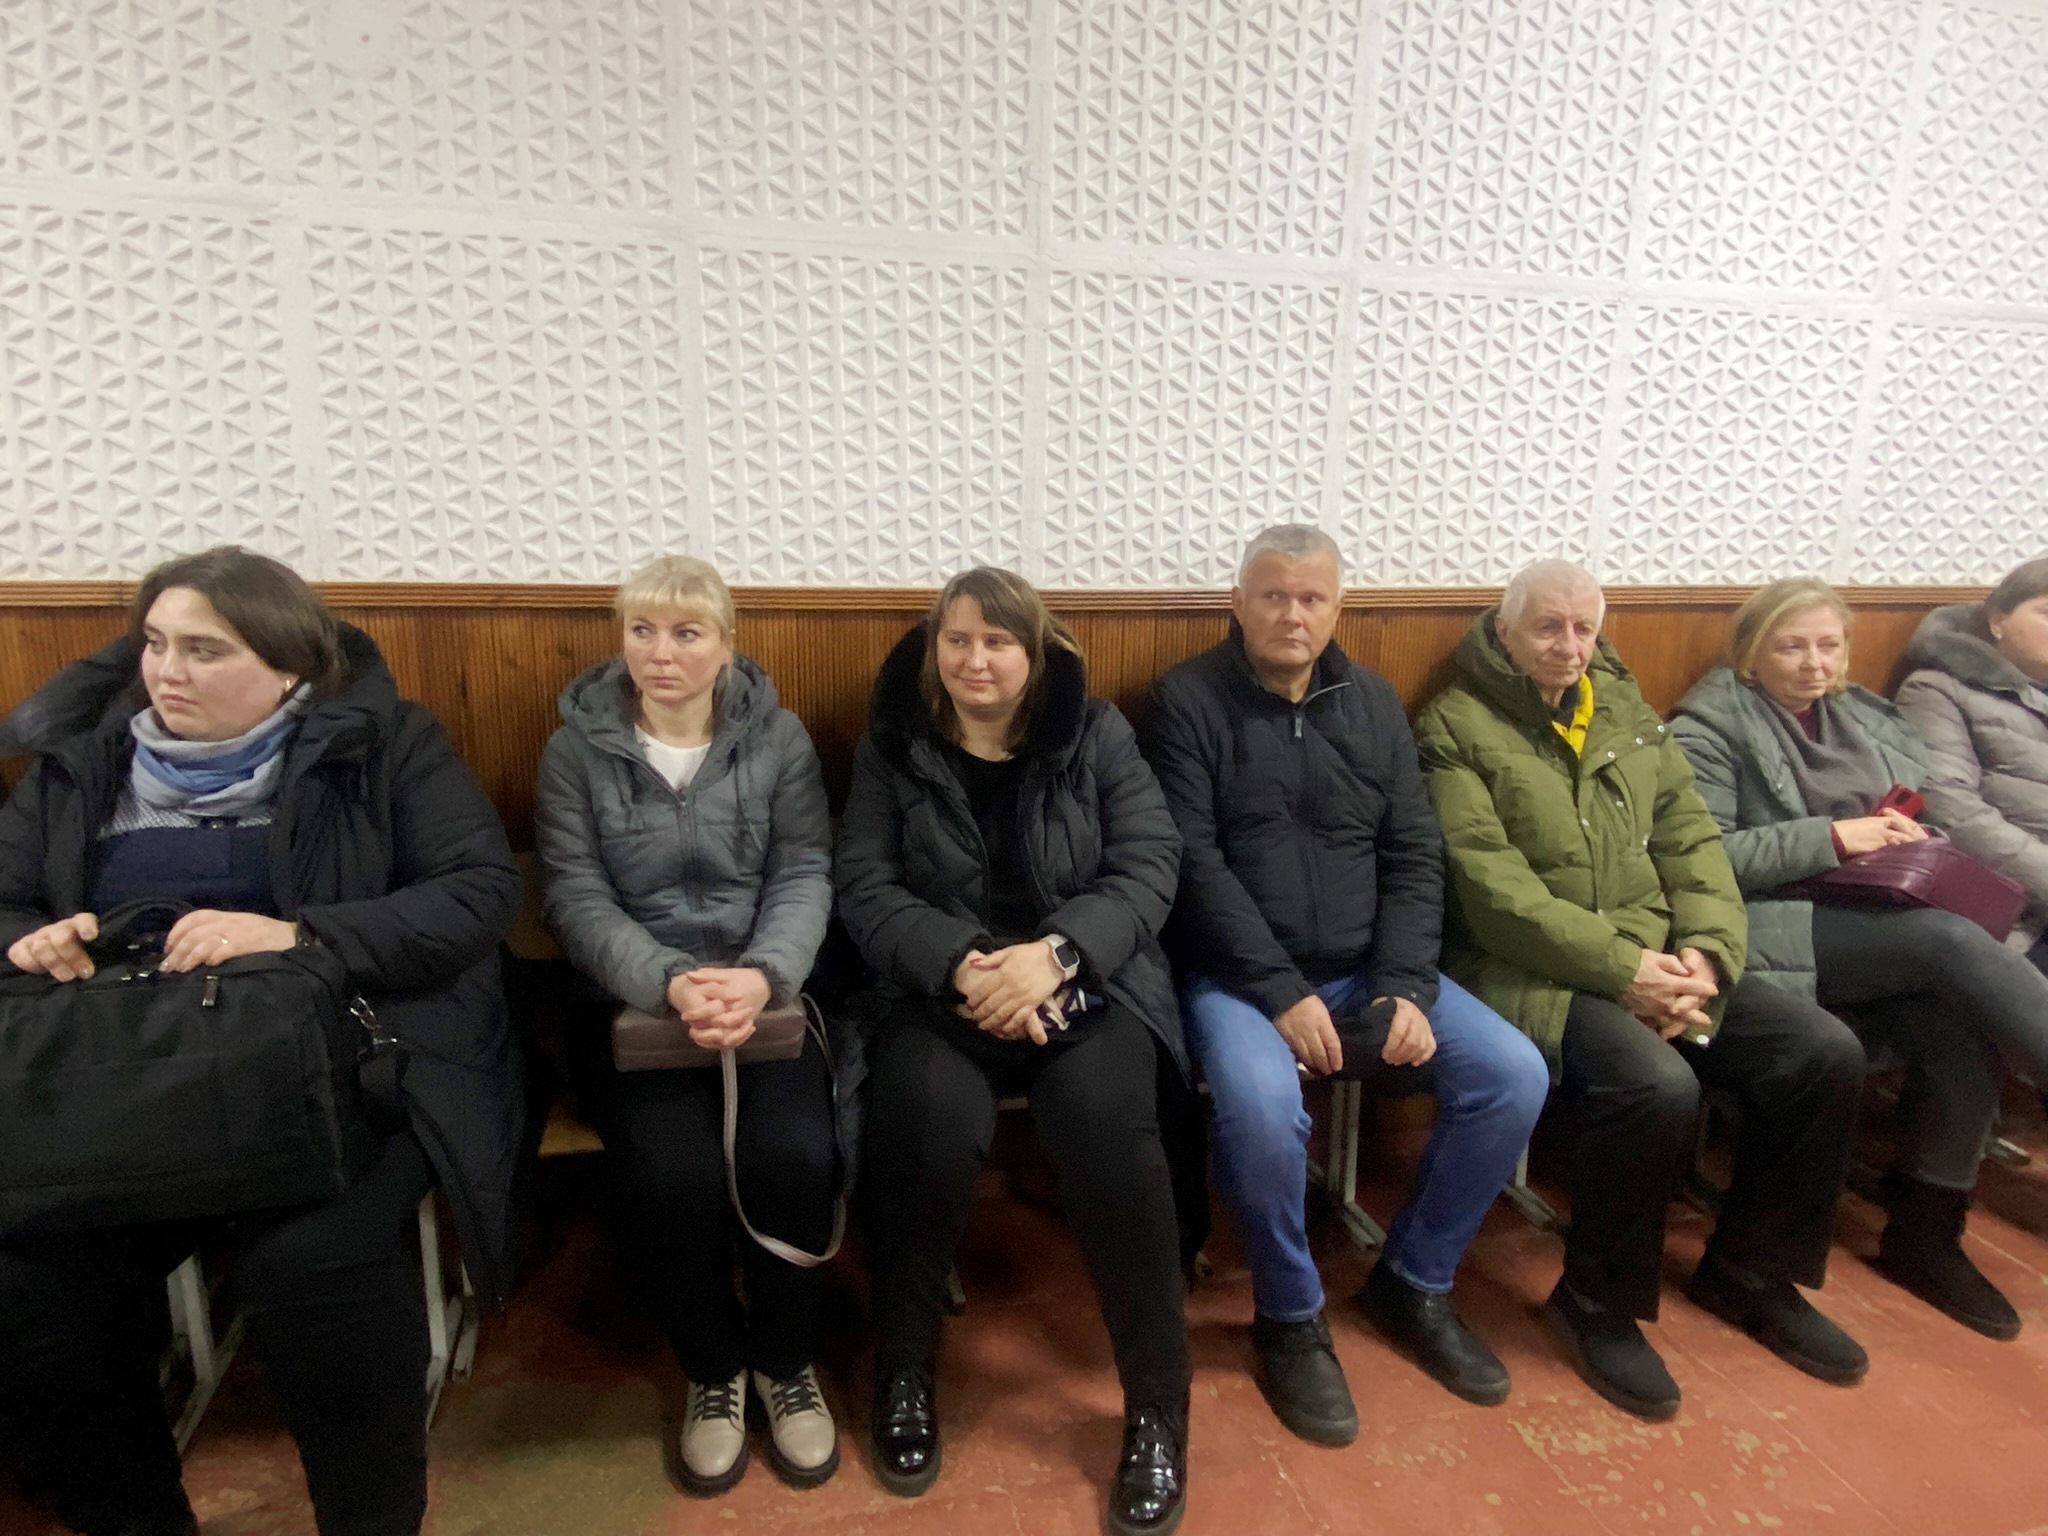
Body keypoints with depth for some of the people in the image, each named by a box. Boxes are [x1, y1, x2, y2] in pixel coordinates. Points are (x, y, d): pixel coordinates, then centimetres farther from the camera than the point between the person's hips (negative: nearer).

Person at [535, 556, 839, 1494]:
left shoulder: (778, 738, 4)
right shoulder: (576, 748, 3)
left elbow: (804, 876, -2)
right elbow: (577, 898, -5)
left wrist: (760, 975, -23)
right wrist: (671, 984, -23)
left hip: (764, 989, 1)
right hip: (636, 999, 0)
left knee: (794, 1156, -25)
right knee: (675, 1174, -26)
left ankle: (785, 1360, 7)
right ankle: (713, 1369, 8)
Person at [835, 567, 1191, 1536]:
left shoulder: (1097, 736, 6)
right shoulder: (892, 747, 7)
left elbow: (1148, 869, -3)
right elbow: (866, 891, -2)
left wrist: (1055, 953, -21)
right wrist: (964, 962, -20)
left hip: (1088, 984, 0)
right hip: (941, 989, 1)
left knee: (1107, 1119, -30)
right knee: (933, 1115, -31)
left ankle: (1157, 1405, -9)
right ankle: (902, 1369, -2)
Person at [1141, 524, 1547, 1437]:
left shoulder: (1374, 702, 11)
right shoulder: (1189, 701, -4)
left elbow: (1414, 855, 6)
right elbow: (1194, 864, -12)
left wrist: (1406, 989, -8)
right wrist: (1282, 994, -18)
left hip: (1367, 968, 5)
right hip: (1238, 974, -5)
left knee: (1514, 1076, -12)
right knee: (1262, 1107, -33)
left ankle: (1413, 1283, 12)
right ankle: (1289, 1319, -1)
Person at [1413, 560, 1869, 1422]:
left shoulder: (1630, 716, 16)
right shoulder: (1456, 731, -5)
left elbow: (1692, 842, 10)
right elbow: (1493, 889, -15)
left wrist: (1705, 951, -8)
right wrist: (1621, 970, -19)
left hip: (1661, 960, 7)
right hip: (1534, 971, -7)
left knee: (1827, 1054, -7)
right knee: (1656, 1086, -31)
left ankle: (1750, 1272, 16)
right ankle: (1597, 1305, -3)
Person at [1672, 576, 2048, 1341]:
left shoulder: (1866, 716, 20)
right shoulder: (1711, 725, 1)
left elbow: (1929, 808, 27)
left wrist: (1912, 835, 3)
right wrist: (1834, 837, -15)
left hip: (1879, 925, 6)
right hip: (1768, 926, -6)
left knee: (1959, 1035, -23)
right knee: (1951, 938, -28)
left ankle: (1925, 1235, -5)